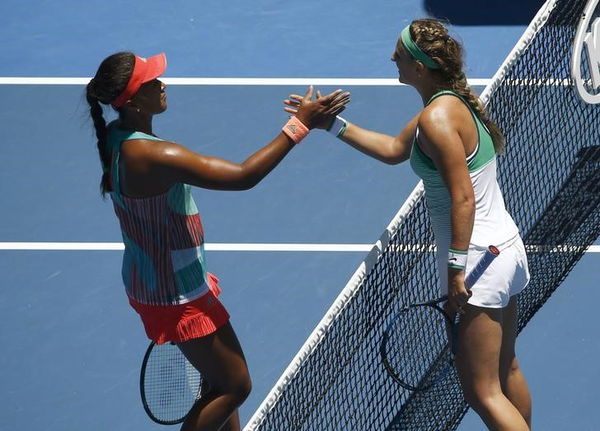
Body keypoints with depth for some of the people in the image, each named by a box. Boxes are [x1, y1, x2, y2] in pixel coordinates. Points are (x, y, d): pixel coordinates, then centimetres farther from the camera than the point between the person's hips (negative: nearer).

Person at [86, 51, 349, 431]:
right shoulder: (154, 156, -32)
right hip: (176, 296, -10)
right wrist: (299, 125, -28)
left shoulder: (115, 137, -2)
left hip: (149, 281, 10)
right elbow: (243, 176, -32)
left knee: (221, 378, 21)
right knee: (235, 386, 5)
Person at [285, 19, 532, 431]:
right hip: (507, 246, 10)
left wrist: (457, 269, -23)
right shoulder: (452, 102, 9)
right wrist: (333, 124, 20)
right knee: (506, 370, 21)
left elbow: (463, 198, -24)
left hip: (477, 257, -10)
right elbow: (394, 149, 20)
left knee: (482, 393, -4)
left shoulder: (438, 118, -21)